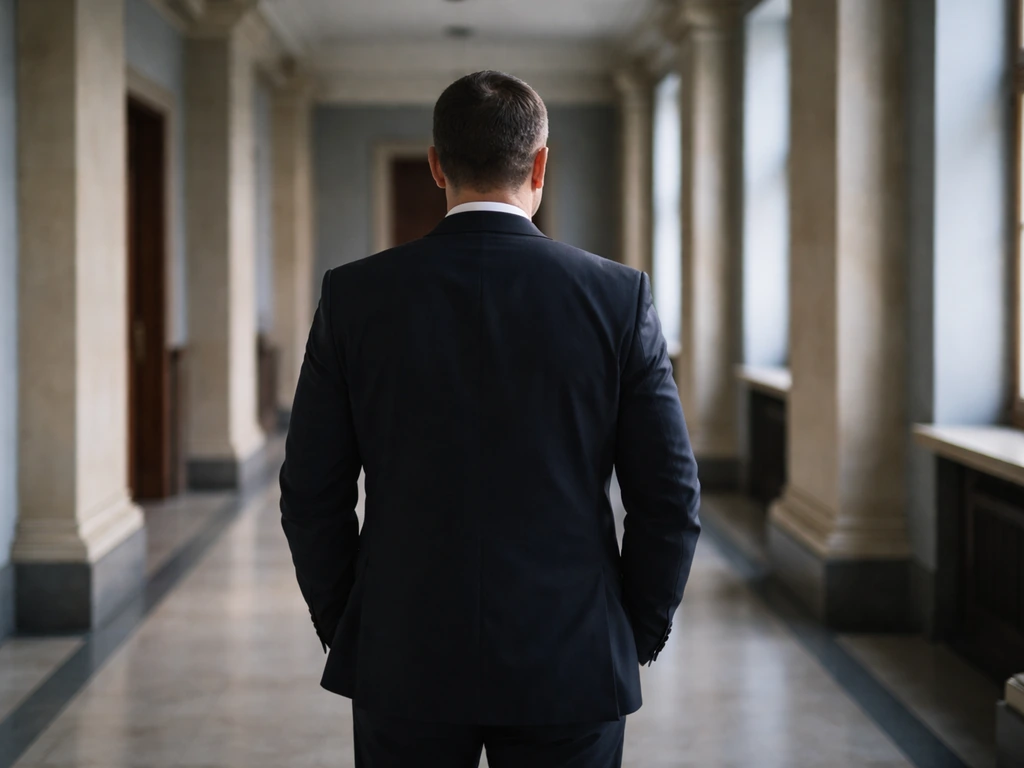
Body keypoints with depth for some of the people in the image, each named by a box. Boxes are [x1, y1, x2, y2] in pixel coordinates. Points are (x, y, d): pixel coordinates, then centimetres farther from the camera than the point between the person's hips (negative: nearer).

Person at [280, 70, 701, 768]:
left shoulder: (355, 296, -4)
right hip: (571, 671, 0)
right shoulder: (618, 297, -5)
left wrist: (345, 632, 12)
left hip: (403, 666, 1)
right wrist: (637, 641, 8)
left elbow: (312, 494, 0)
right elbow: (670, 496, -4)